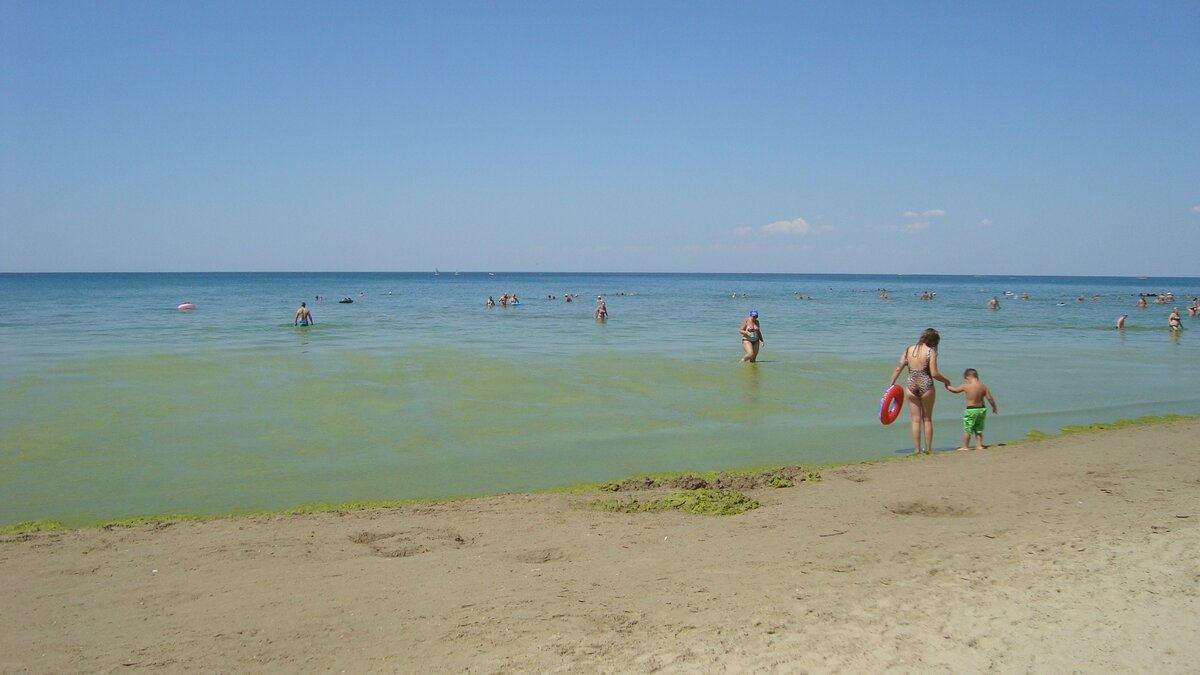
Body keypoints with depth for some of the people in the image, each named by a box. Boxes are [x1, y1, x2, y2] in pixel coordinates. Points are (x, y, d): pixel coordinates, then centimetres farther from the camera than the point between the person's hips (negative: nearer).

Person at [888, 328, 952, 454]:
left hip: (911, 385, 3)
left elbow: (898, 368, 3)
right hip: (926, 386, -3)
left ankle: (916, 449, 10)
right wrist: (946, 381, 6)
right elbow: (934, 374, -12)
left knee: (916, 419, 10)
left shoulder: (908, 349, 2)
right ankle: (928, 448, 19)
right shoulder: (931, 351, -9)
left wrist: (891, 384, 11)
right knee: (927, 419, 13)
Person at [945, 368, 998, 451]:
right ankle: (979, 445, 17)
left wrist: (947, 386, 20)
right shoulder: (983, 386, -1)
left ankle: (965, 446, 10)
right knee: (979, 430, 17)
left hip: (971, 410, -5)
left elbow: (954, 390, 1)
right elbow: (990, 398, -1)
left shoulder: (966, 386, -11)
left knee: (967, 430, 5)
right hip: (982, 409, 5)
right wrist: (994, 408, 12)